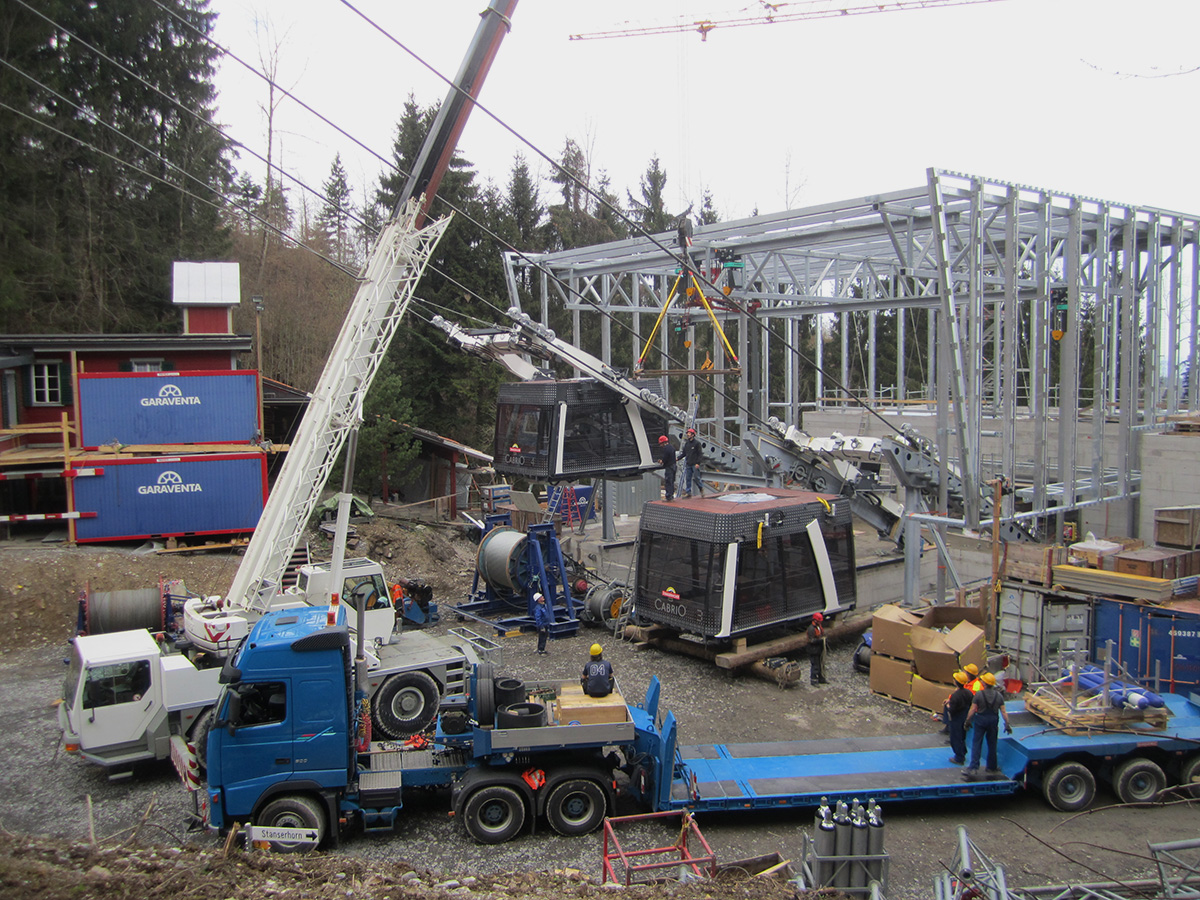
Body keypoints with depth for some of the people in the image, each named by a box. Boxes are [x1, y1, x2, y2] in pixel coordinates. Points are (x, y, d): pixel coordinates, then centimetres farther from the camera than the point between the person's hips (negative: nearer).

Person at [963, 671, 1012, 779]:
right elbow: (1003, 711, -3)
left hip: (981, 720, -3)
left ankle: (973, 768, -3)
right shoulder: (999, 695, -3)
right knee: (992, 745, 13)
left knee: (976, 743, 2)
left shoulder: (979, 694, -13)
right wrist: (1007, 724, 4)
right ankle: (991, 769, 21)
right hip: (994, 721, 3)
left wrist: (968, 720, 0)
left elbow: (972, 709, -11)